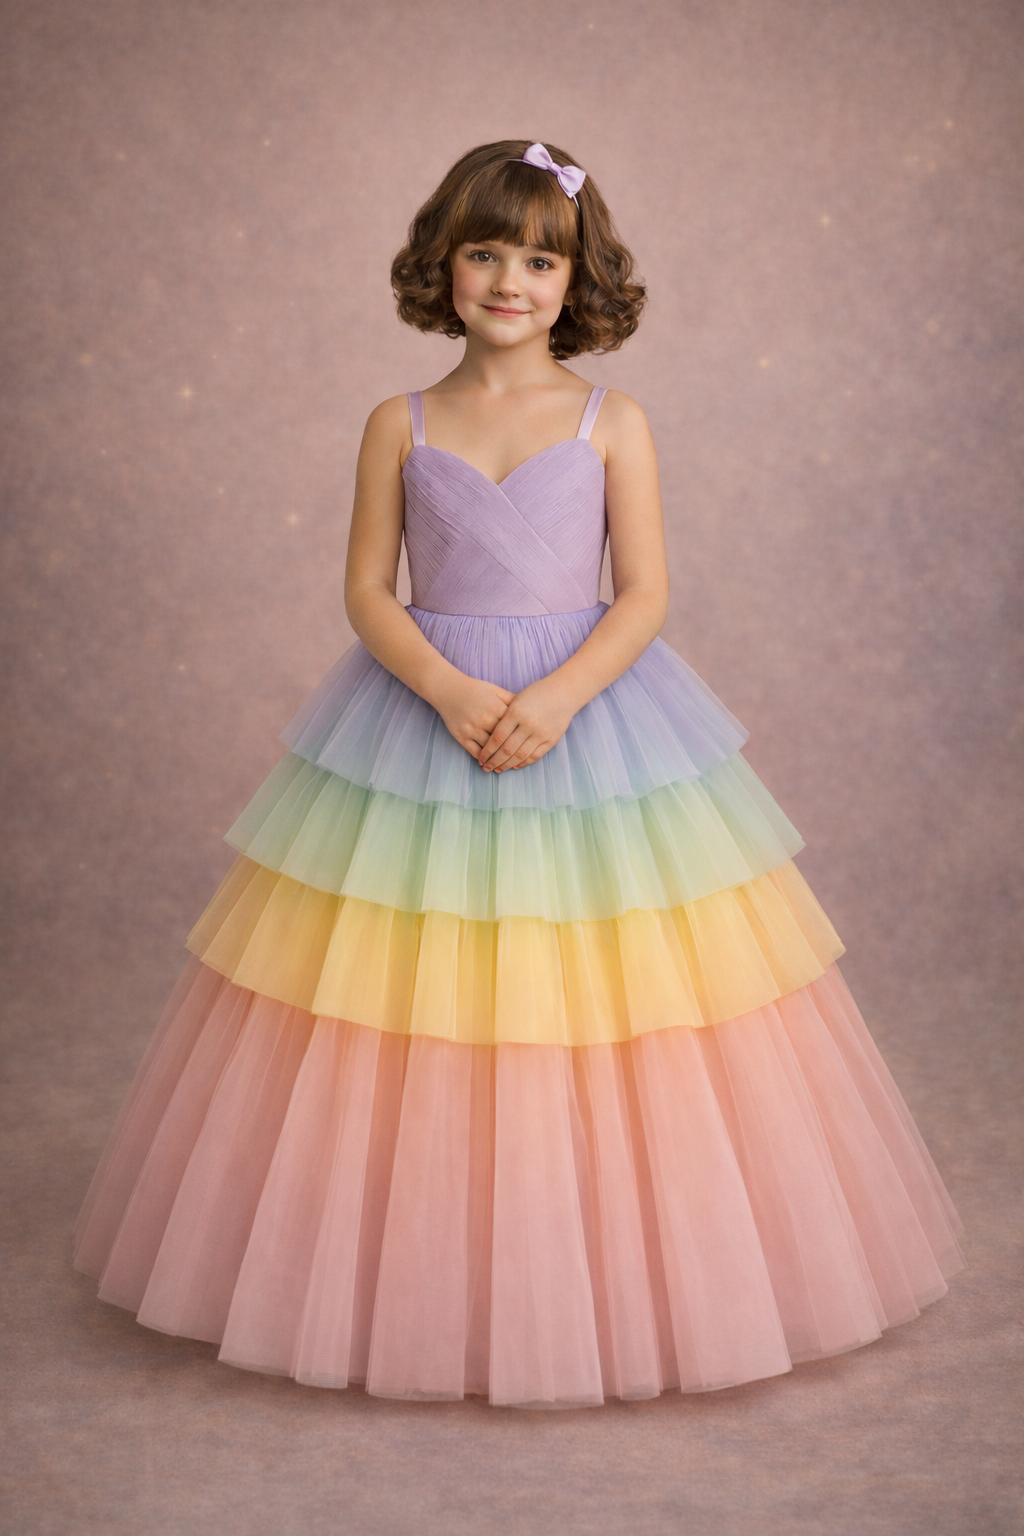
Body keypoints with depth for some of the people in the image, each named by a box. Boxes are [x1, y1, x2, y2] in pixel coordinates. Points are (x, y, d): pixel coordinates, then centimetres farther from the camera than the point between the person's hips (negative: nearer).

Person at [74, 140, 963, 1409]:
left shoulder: (612, 424, 2)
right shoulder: (400, 425, 5)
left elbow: (643, 595, -2)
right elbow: (368, 592, 1)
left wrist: (556, 696, -19)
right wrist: (450, 691, -16)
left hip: (588, 712, -1)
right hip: (423, 713, 1)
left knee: (595, 1018, 1)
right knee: (412, 1007, 2)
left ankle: (604, 1279, 18)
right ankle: (415, 1270, 19)